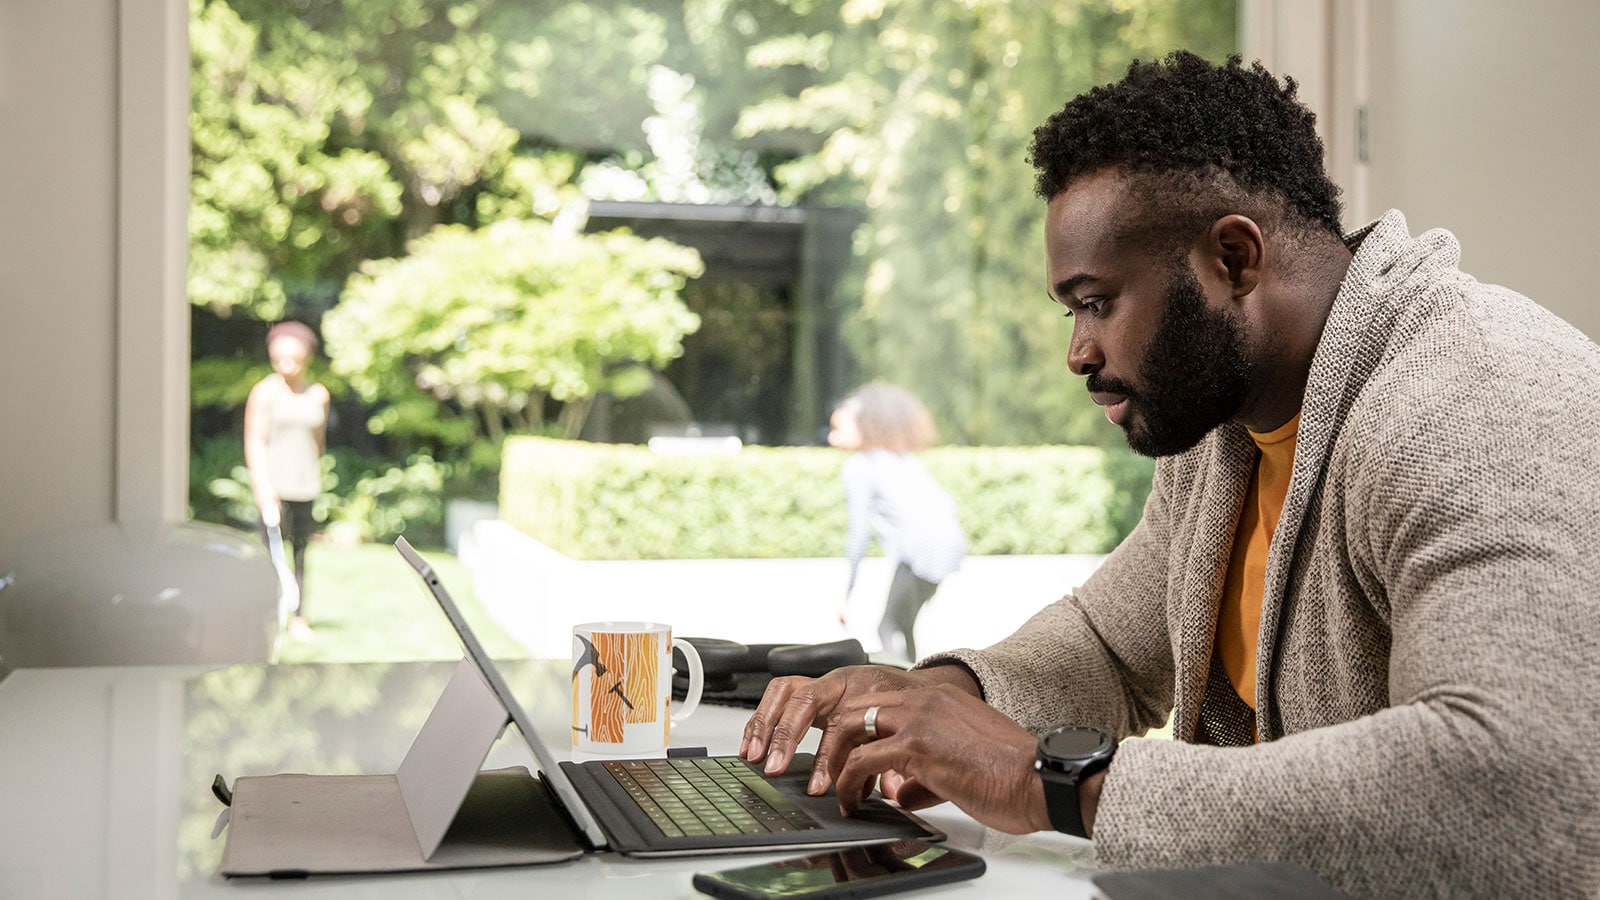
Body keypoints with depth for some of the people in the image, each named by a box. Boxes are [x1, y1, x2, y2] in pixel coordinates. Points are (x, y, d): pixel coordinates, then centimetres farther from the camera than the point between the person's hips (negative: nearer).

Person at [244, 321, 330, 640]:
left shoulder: (319, 395, 8)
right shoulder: (265, 392, -4)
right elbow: (254, 442, -8)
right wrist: (264, 487, -17)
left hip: (306, 486, 4)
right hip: (273, 485, -4)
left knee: (301, 551, 6)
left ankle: (298, 618, 11)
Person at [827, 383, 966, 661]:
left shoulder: (858, 467, -1)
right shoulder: (902, 458, 24)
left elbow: (859, 531, -5)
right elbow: (944, 501, 24)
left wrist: (847, 593, 1)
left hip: (921, 547, -9)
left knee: (890, 629, -5)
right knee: (901, 626, 17)